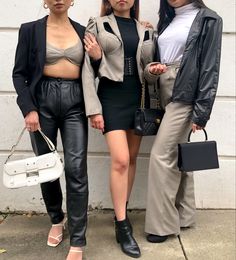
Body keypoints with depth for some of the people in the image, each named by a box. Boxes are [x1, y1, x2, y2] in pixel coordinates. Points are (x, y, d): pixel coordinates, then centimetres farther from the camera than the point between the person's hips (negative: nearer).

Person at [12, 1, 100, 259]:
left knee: (76, 169, -8)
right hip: (43, 100, 0)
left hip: (75, 102, 1)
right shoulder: (30, 29, 3)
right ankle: (56, 219, 36)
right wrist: (28, 109, -11)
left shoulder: (83, 31, 10)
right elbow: (19, 73, 0)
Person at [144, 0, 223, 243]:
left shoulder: (207, 20, -4)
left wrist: (201, 111, -16)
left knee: (162, 155, -9)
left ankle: (163, 223, 3)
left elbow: (209, 67, -10)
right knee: (176, 155, 11)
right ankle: (183, 215, 24)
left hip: (185, 95, -7)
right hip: (165, 93, 7)